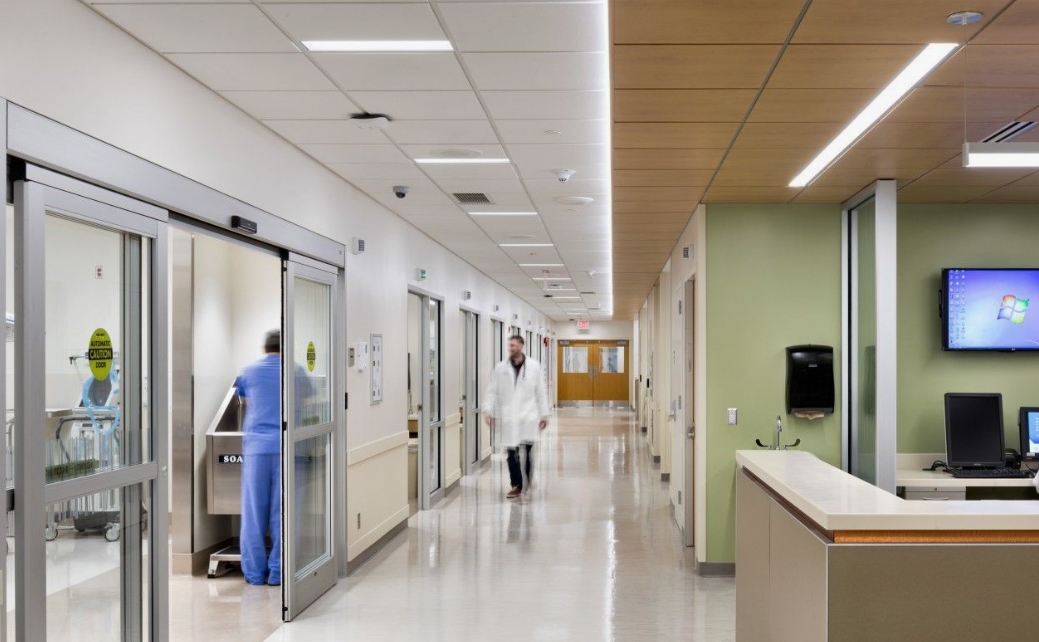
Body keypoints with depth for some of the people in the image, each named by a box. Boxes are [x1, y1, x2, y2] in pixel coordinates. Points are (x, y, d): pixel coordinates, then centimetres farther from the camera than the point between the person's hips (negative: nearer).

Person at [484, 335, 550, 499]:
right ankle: (516, 485, 13)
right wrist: (488, 410, -5)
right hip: (508, 416, 1)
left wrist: (544, 414, 5)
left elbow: (541, 392, 5)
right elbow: (492, 392, 5)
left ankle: (527, 481, 19)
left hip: (528, 416, -1)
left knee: (527, 450, -5)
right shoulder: (500, 368, 4)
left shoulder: (534, 366, 3)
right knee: (512, 452, 2)